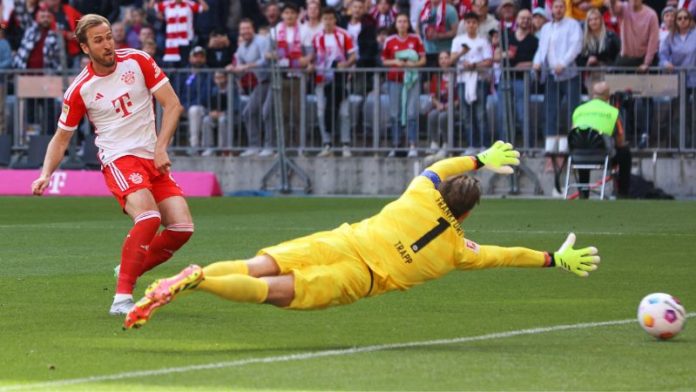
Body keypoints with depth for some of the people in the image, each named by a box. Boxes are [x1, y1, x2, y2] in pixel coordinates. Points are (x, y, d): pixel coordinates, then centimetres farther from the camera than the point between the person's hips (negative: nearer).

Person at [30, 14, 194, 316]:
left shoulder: (137, 61, 0)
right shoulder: (79, 89, -4)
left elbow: (172, 104, 1)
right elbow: (61, 138, 7)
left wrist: (161, 148, -10)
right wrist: (46, 174, -10)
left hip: (153, 159, 4)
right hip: (119, 159, -4)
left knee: (182, 228, -9)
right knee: (148, 216, -30)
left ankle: (130, 271, 13)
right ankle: (122, 297, -29)